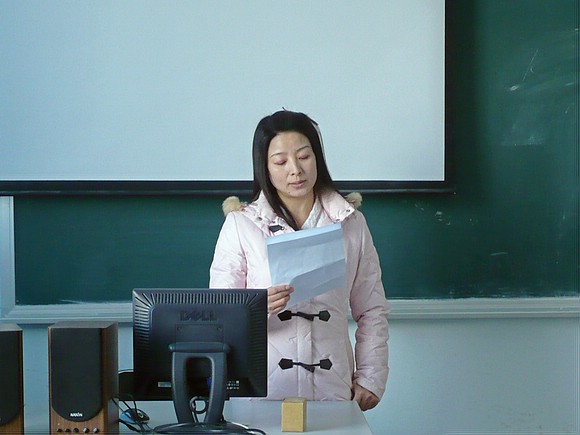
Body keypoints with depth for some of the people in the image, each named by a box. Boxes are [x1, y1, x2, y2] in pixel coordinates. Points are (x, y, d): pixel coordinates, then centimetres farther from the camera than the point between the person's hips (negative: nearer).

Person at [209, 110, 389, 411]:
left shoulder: (351, 223, 5)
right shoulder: (241, 224, -1)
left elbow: (372, 311, 8)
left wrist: (370, 379, 1)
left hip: (332, 389, 2)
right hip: (261, 391, -1)